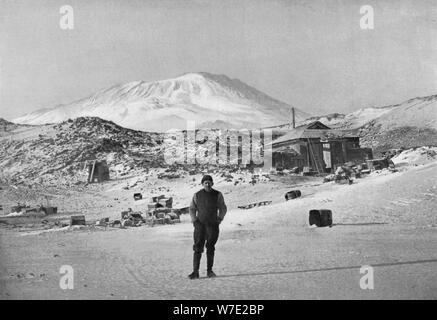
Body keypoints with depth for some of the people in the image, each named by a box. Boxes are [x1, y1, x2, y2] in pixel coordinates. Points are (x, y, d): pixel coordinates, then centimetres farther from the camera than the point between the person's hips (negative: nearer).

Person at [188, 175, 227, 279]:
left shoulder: (218, 195, 4)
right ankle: (195, 271, -9)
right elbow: (192, 209, 14)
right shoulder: (197, 195, 5)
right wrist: (194, 220, 2)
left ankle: (209, 270, 13)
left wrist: (219, 219, 2)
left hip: (213, 225, 0)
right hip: (200, 224, 0)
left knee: (210, 249, 4)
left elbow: (223, 208, 13)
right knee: (197, 248, -7)